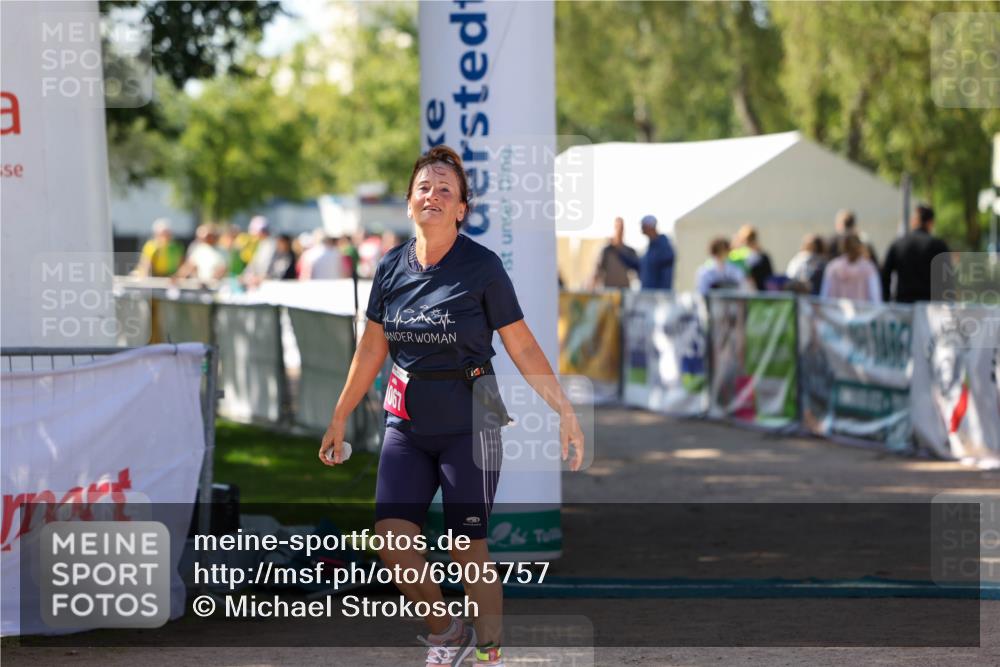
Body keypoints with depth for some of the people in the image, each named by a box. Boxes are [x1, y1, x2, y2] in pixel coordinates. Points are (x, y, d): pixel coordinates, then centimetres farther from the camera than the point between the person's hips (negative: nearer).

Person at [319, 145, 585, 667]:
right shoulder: (391, 268, 5)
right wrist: (338, 420, 18)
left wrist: (565, 411, -10)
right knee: (391, 536, -9)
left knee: (469, 549, -4)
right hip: (406, 424, 4)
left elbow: (523, 348, -4)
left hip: (468, 423, -4)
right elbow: (371, 350, 15)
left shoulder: (482, 267, -7)